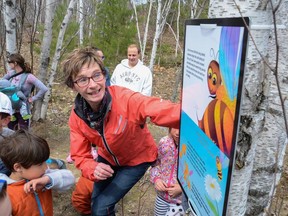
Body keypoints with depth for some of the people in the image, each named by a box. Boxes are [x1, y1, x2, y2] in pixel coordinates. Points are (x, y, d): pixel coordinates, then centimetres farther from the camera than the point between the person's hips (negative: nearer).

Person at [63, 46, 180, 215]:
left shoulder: (124, 98, -35)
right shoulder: (76, 117, -19)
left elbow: (162, 110, -50)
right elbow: (80, 155, -13)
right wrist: (93, 169, -35)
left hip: (137, 158, -4)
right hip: (108, 158, 5)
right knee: (96, 201, 20)